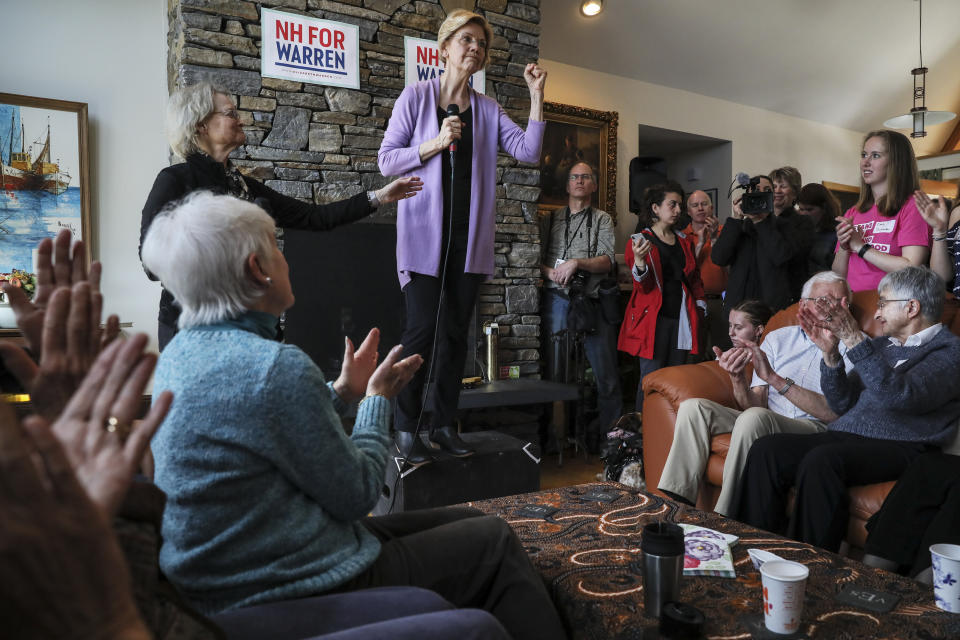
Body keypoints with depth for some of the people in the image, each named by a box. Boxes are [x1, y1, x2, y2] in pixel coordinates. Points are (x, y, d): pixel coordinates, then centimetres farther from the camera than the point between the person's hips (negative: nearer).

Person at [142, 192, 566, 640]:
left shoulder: (182, 352, 4)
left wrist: (343, 391, 11)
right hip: (293, 590, -9)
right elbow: (356, 494, -17)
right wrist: (377, 400, -2)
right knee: (493, 543, 4)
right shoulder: (276, 367, -27)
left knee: (467, 522, 17)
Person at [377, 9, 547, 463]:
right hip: (425, 232, -4)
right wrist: (436, 143, -13)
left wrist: (536, 96, -5)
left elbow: (529, 151, 1)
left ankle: (443, 424, 16)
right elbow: (387, 160, -1)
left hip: (469, 234, 4)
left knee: (456, 331, 5)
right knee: (423, 328, -9)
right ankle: (406, 429, 3)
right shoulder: (416, 96, 4)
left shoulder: (488, 110, 14)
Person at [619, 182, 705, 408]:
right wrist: (639, 261, -26)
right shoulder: (639, 240, 1)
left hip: (681, 318, 5)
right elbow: (643, 287, -7)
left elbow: (695, 278, 24)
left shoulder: (685, 241, 17)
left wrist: (700, 305, 10)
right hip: (653, 318, -5)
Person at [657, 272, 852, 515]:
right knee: (693, 407, -16)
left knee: (754, 418, -35)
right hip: (765, 426, 5)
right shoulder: (778, 338, 16)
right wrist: (738, 379, -16)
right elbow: (755, 403, 8)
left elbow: (835, 412, -12)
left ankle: (724, 519, -29)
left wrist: (774, 378, -19)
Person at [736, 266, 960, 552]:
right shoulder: (882, 344, 24)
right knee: (766, 449, -18)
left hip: (897, 446, -7)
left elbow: (900, 396, -19)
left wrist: (854, 340, -22)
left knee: (821, 461, -36)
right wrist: (830, 354, 2)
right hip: (843, 434, 7)